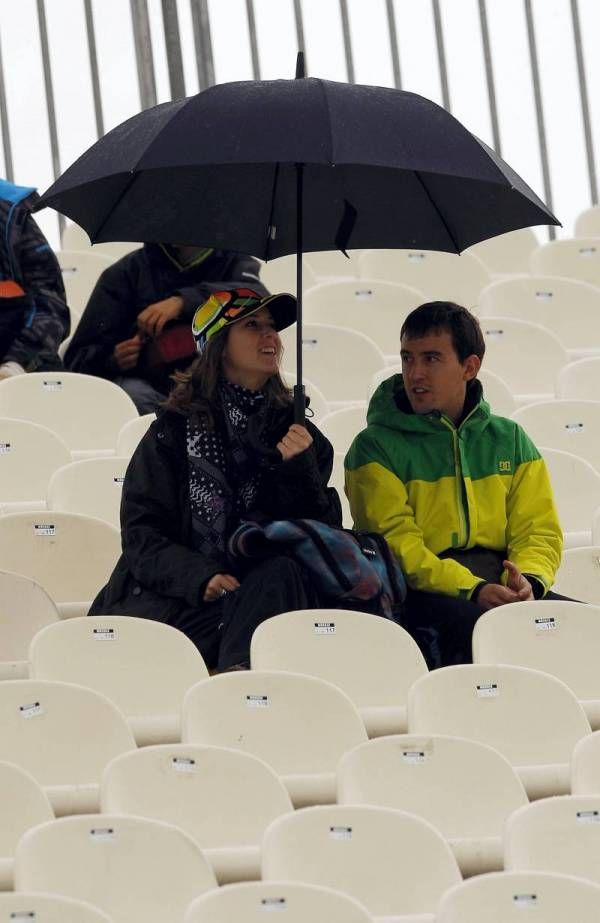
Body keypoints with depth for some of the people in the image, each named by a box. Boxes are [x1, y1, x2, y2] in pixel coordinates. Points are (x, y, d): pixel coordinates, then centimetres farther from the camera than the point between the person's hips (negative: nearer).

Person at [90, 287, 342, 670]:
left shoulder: (300, 435, 15)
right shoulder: (175, 430, 8)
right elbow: (140, 534, 0)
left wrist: (300, 472, -10)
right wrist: (200, 577, -18)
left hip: (264, 594, 3)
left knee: (281, 573, -34)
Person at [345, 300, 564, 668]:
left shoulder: (511, 440, 18)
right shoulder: (376, 448, 4)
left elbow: (539, 530, 12)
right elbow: (396, 544, -7)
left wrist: (528, 580, -13)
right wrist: (473, 591, -22)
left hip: (503, 586, 4)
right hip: (423, 594, -4)